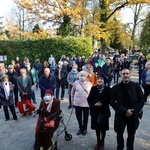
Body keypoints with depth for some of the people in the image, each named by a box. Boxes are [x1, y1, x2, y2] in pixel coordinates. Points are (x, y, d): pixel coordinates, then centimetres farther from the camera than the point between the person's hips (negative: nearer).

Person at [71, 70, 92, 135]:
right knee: (78, 117, 10)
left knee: (85, 117, 14)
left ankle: (85, 129, 35)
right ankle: (80, 128, 33)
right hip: (77, 103, 1)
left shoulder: (89, 84, -4)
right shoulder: (76, 83, -4)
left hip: (86, 103, 0)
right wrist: (72, 102, 6)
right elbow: (72, 93, 4)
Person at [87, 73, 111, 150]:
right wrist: (94, 104, -18)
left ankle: (102, 142, 33)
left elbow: (109, 100, -8)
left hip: (104, 111, -2)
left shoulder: (108, 89, -9)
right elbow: (89, 99, -2)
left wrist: (102, 104, -21)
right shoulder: (93, 88, -3)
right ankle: (98, 142, 34)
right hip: (95, 111, 2)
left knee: (103, 127, 12)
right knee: (97, 127, 14)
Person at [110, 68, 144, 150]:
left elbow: (141, 100, -5)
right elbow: (112, 102, -11)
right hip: (120, 116, 0)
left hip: (133, 116, 0)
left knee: (131, 135, 16)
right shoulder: (116, 87, -7)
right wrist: (125, 111, -19)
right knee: (120, 134, 16)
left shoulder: (136, 86, -5)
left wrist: (133, 111, -15)